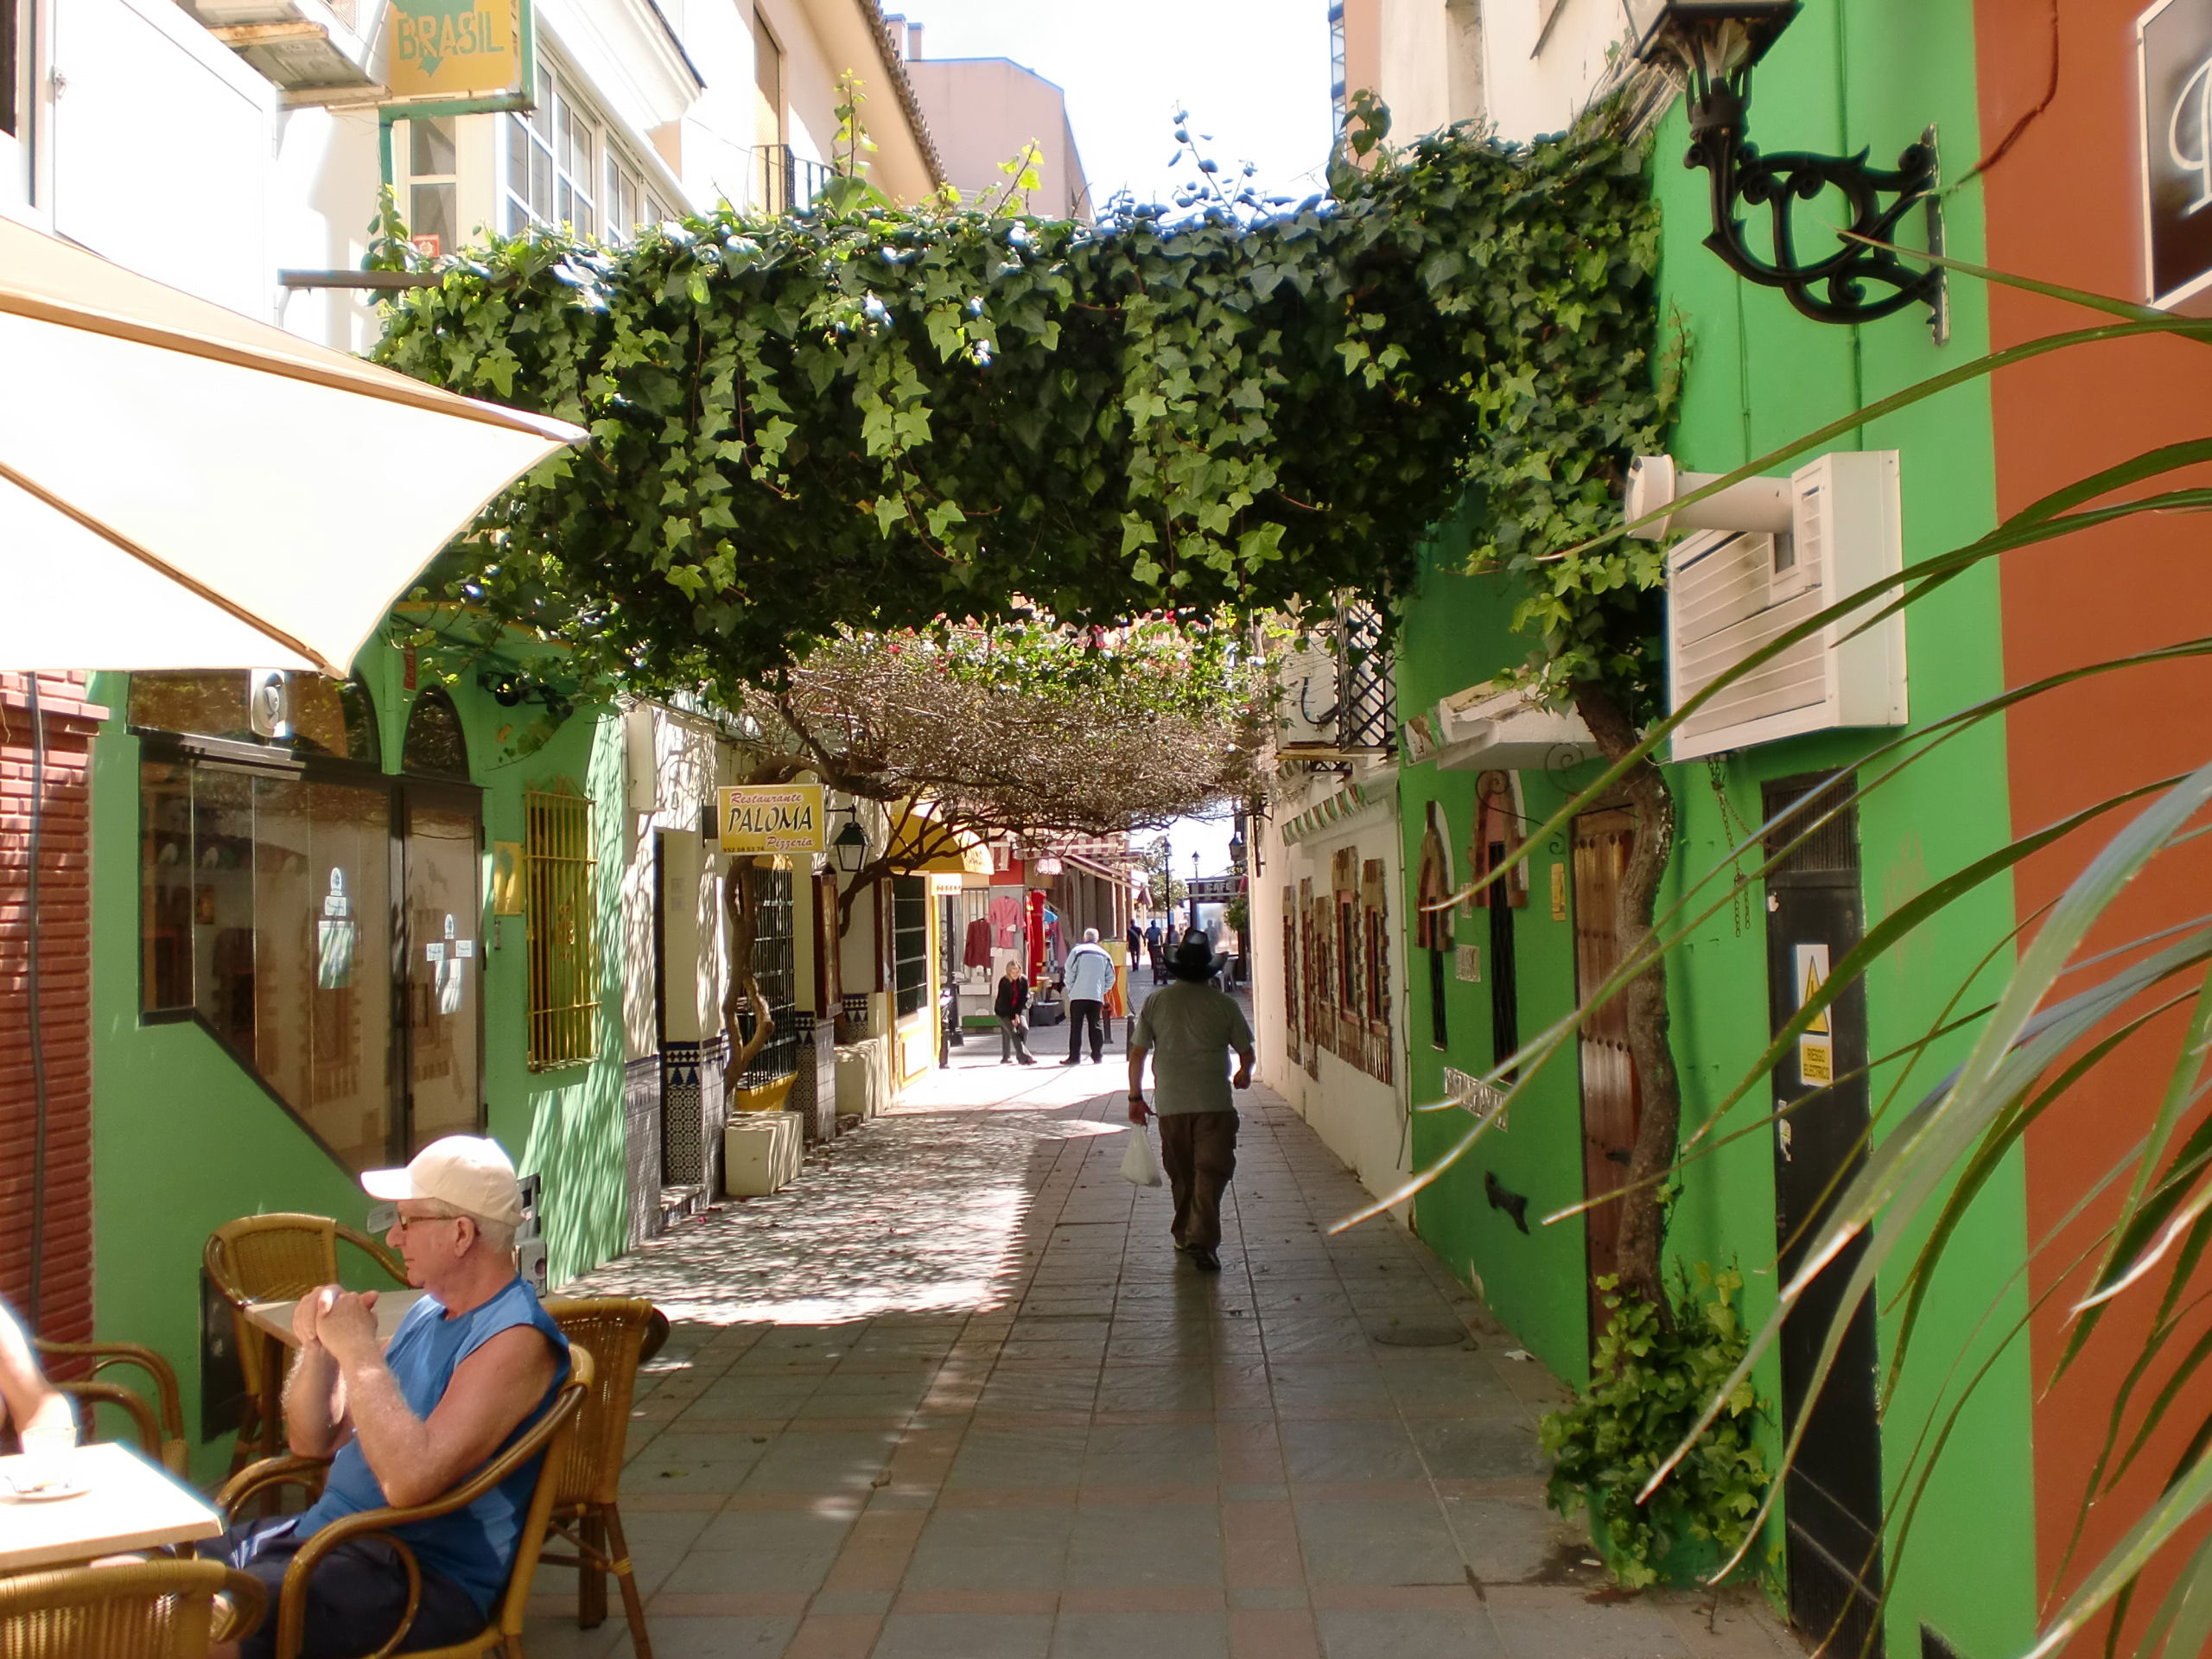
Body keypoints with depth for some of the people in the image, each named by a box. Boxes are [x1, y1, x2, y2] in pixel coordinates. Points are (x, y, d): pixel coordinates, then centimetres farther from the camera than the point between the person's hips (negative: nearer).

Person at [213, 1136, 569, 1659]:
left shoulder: (515, 1339, -18)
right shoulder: (428, 1314, 13)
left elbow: (410, 1480, -29)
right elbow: (312, 1442, 17)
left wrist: (358, 1351, -22)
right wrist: (318, 1347, -2)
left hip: (423, 1577, -9)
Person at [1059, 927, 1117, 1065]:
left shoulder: (1077, 951, 0)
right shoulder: (1104, 955, 11)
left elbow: (1069, 974, -5)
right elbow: (1110, 979, 12)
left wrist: (1070, 990, 7)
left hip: (1078, 996, -3)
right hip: (1097, 996, 3)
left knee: (1076, 1026, 1)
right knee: (1096, 1026, 7)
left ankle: (1074, 1056, 0)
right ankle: (1098, 1056, 6)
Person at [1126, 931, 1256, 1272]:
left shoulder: (1156, 1001, 2)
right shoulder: (1224, 1004, -1)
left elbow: (1137, 1054, 1)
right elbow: (1246, 1053, 6)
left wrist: (1135, 1096, 10)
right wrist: (1243, 1075, 28)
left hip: (1170, 1103, 2)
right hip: (1214, 1102, -2)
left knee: (1181, 1173, 17)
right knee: (1211, 1170, -4)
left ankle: (1185, 1236, 27)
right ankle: (1203, 1239, -17)